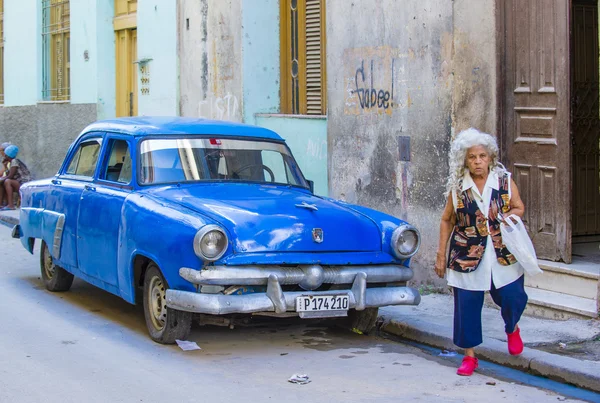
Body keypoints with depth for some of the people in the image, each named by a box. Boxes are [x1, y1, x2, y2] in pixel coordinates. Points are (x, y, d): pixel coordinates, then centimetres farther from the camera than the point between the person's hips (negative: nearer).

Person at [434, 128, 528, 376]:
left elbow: (519, 208, 10)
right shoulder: (457, 188, -1)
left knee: (512, 299, -1)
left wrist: (509, 216, -14)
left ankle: (512, 329, 35)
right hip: (467, 256, 0)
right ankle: (469, 356, 16)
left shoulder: (505, 181, -1)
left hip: (503, 254, 0)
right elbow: (447, 221, 6)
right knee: (466, 306, 0)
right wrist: (441, 255, 5)